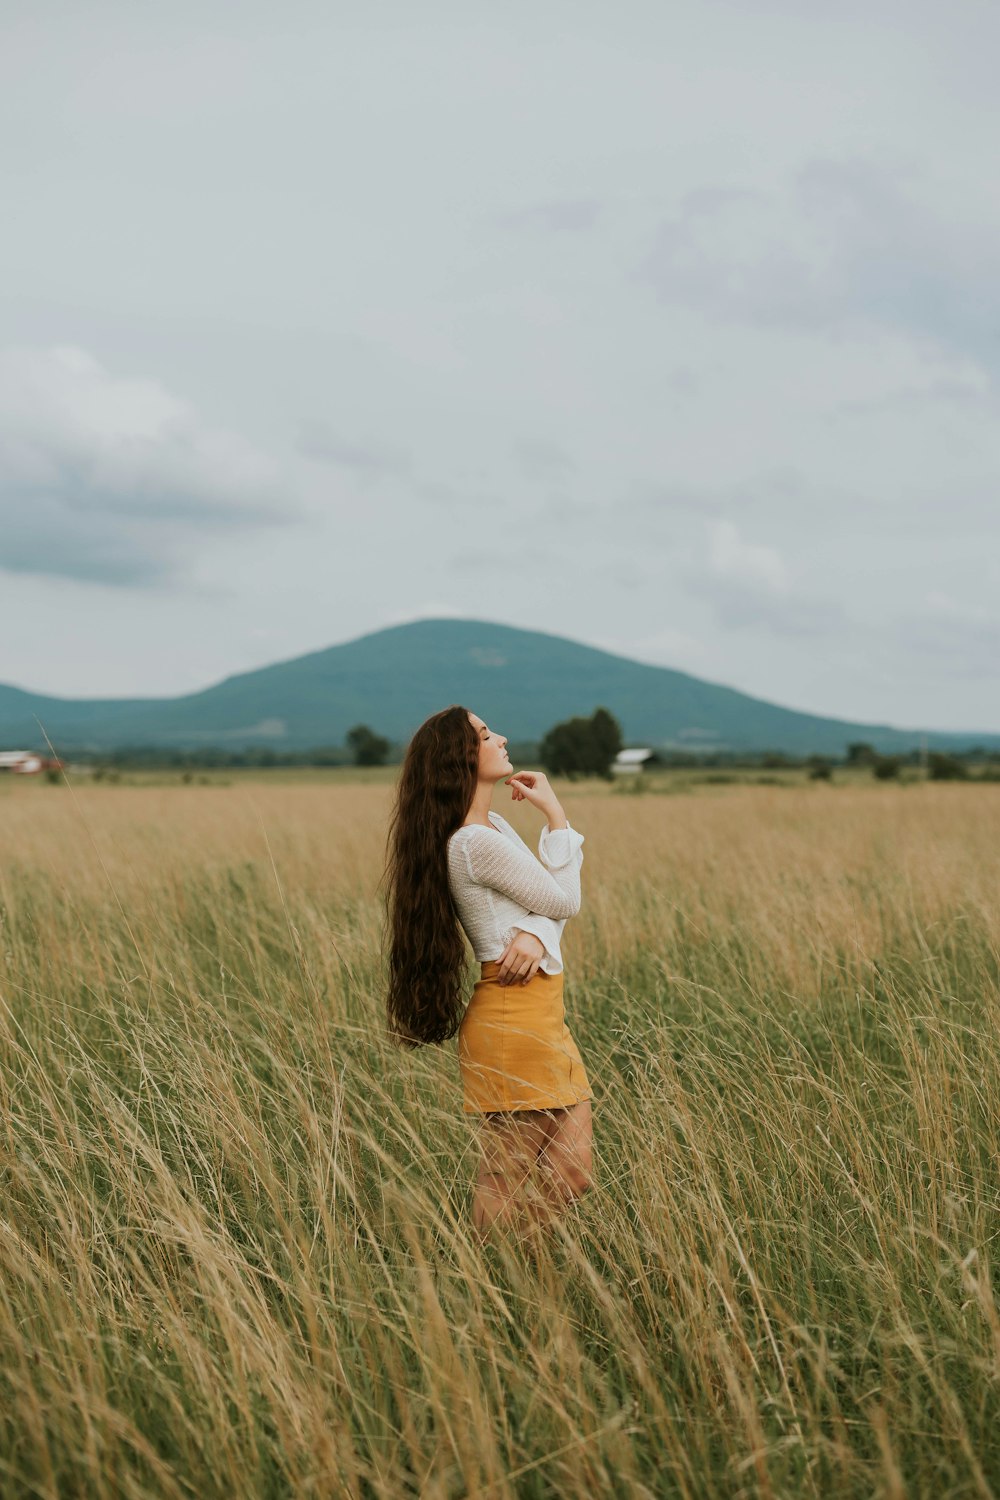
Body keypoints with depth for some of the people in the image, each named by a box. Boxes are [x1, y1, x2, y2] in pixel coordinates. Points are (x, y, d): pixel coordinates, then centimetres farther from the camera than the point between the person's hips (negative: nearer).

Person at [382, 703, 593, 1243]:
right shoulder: (479, 842, -16)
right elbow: (565, 900, -7)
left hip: (542, 1016, 10)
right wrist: (554, 814, 1)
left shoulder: (494, 827, 15)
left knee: (573, 1175, 9)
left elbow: (549, 904, 11)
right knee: (505, 1184, -1)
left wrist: (536, 933, -12)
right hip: (514, 1021, -10)